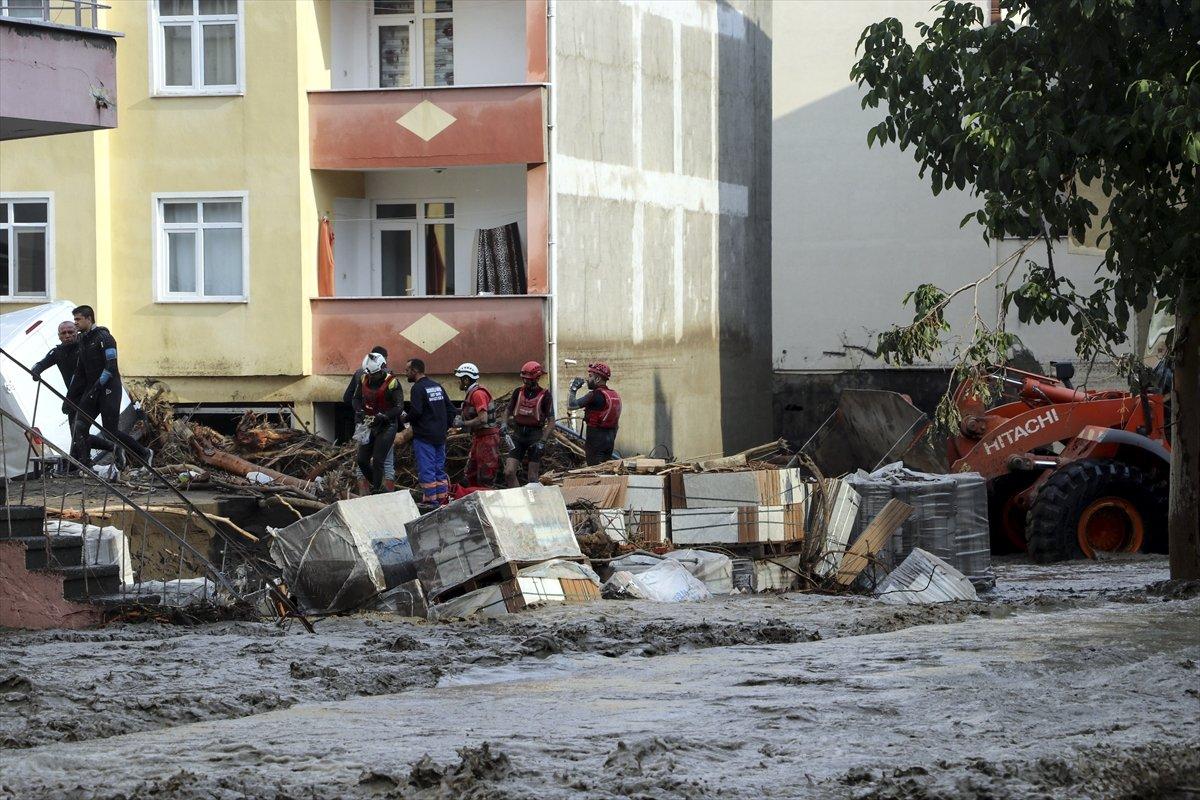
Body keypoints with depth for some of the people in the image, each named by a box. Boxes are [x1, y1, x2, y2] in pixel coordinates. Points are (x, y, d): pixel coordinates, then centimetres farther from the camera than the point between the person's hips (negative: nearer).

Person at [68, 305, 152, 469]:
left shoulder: (103, 338, -10)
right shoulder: (82, 340, 16)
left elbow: (111, 367, -17)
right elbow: (79, 371, 21)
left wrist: (97, 386, -23)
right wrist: (70, 395, 15)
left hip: (108, 390, -8)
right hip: (91, 390, 8)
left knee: (110, 430, -8)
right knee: (79, 427, -8)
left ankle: (145, 453, 9)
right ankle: (83, 466, -8)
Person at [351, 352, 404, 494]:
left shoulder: (392, 383, -18)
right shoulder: (364, 379, 0)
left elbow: (399, 407, -19)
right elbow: (356, 398, 10)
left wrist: (382, 417, -28)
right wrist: (359, 411, -10)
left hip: (387, 426, -6)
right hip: (369, 425, 6)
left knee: (377, 461, -10)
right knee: (361, 460, 6)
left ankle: (376, 493, -1)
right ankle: (375, 484, 27)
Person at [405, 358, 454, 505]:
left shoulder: (418, 388, -11)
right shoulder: (437, 386, 13)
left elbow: (415, 411, -22)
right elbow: (450, 409, 14)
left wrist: (407, 418, -2)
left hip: (424, 436, -8)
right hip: (440, 437, 8)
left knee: (426, 471, -4)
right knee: (439, 469, 13)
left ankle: (431, 502, -5)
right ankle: (444, 501, 15)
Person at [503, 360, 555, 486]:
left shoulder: (545, 395, -5)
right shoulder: (519, 391, 6)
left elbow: (551, 422, -6)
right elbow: (508, 411, 18)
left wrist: (543, 441, -16)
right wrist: (504, 424, -2)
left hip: (535, 435, -4)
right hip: (518, 434, 4)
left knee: (533, 477, 1)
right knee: (509, 472, -6)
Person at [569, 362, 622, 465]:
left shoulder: (596, 395, -16)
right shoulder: (615, 395, 11)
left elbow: (571, 405, -18)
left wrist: (573, 390, -3)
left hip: (596, 439, -8)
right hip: (610, 440, 8)